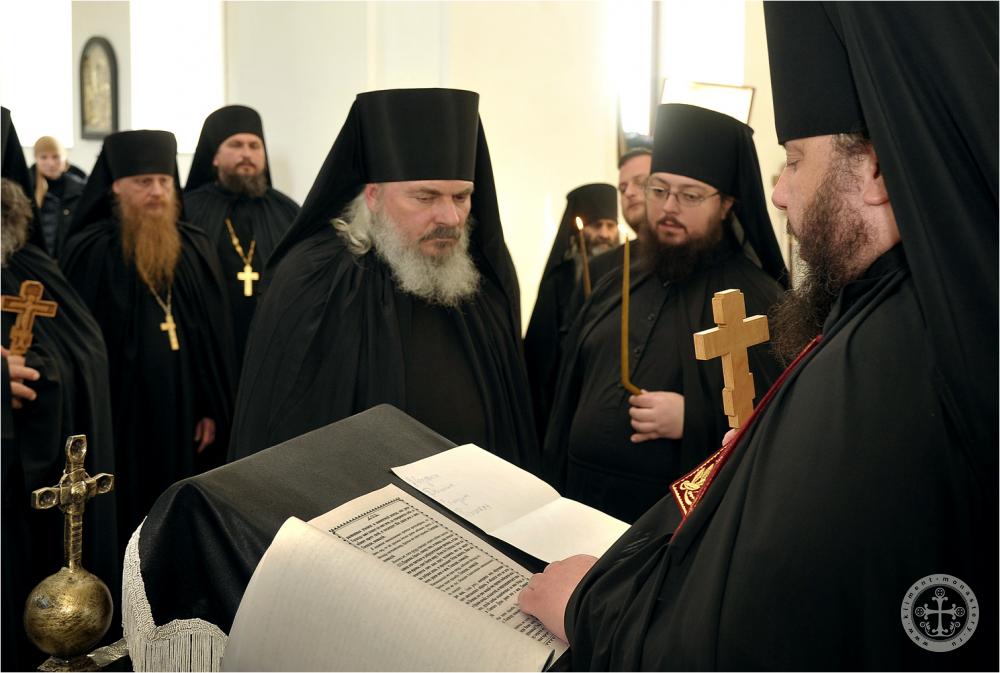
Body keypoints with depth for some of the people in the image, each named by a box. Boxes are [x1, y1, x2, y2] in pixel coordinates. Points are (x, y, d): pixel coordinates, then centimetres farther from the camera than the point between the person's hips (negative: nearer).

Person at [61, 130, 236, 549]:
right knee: (121, 524, 5)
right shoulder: (89, 252, -6)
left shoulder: (195, 249, 6)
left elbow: (216, 336, 6)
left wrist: (213, 408, 2)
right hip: (118, 413, -3)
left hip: (182, 413, 4)